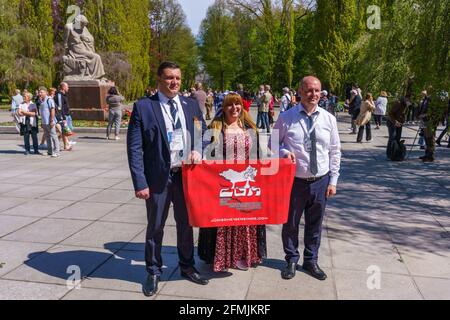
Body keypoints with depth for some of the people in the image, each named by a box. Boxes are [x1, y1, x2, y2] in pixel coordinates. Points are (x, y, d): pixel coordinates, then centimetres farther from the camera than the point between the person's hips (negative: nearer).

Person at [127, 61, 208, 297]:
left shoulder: (191, 105, 5)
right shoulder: (143, 106, -6)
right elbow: (134, 147, -9)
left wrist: (198, 150, -10)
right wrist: (140, 182, -14)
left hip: (187, 174, 4)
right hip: (158, 176, -3)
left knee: (186, 223, 17)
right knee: (155, 227, 11)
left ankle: (187, 266, 37)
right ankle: (154, 272, 31)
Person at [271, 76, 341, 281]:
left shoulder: (329, 119, 2)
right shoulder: (286, 118, -6)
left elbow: (335, 152, 6)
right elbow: (273, 144, 4)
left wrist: (333, 181, 3)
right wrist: (284, 153, -18)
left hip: (320, 181, 2)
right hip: (294, 180, -2)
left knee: (315, 224, 15)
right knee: (290, 223, 12)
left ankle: (311, 261, 35)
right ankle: (291, 260, 34)